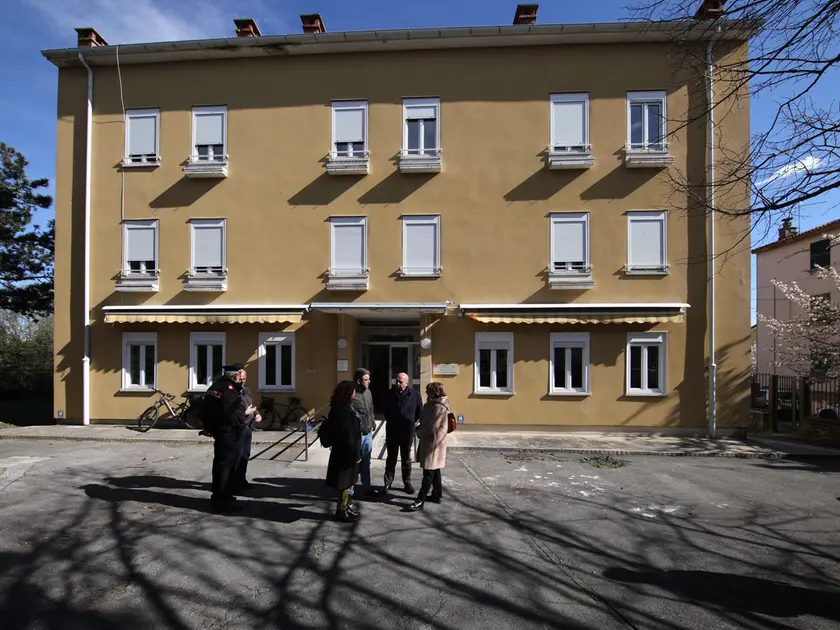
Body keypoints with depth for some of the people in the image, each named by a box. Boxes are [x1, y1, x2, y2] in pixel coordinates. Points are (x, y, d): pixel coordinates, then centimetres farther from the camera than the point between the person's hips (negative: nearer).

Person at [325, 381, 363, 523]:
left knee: (347, 482, 21)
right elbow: (346, 436, -25)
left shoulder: (344, 408, 6)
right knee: (345, 483, 6)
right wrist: (355, 455, -19)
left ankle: (346, 506, 36)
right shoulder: (341, 411, -25)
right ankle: (341, 511, 21)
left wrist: (356, 453, 19)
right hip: (345, 454, -10)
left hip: (347, 453, 10)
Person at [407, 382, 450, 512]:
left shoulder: (439, 407, -20)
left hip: (433, 443, -10)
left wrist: (419, 433, -8)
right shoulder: (432, 405, 12)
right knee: (434, 471, 17)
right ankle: (437, 495, 27)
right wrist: (420, 430, 3)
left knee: (428, 473, -6)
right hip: (429, 441, 10)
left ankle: (420, 500, -5)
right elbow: (425, 422, 20)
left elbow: (432, 428, -22)